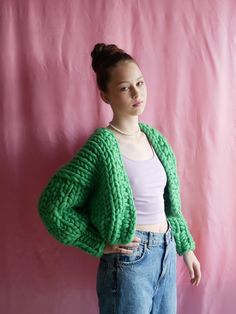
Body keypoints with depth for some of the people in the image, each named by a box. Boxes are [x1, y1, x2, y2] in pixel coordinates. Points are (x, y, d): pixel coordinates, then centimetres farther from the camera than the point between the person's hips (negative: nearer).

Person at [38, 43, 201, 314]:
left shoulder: (154, 138, 4)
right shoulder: (101, 147, -17)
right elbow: (52, 206, -17)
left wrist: (186, 247, 16)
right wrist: (101, 245, -13)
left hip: (166, 252, 7)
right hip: (129, 261, -6)